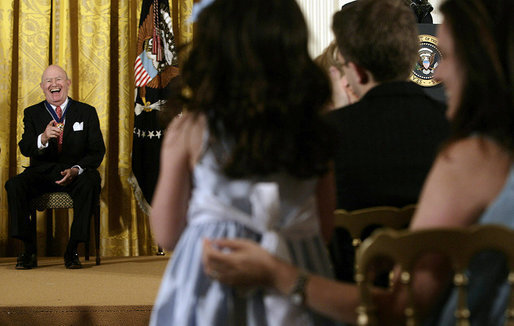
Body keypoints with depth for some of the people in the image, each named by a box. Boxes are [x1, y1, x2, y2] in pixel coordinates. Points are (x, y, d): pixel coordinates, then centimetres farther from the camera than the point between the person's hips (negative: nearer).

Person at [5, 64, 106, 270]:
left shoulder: (87, 112, 9)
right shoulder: (32, 113, 11)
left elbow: (97, 151, 3)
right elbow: (25, 149, -3)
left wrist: (77, 169, -17)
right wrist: (42, 139, -27)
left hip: (75, 173, -1)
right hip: (42, 173, 1)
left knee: (89, 183, -35)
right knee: (14, 185, -27)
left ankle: (72, 251, -25)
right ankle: (29, 251, -19)